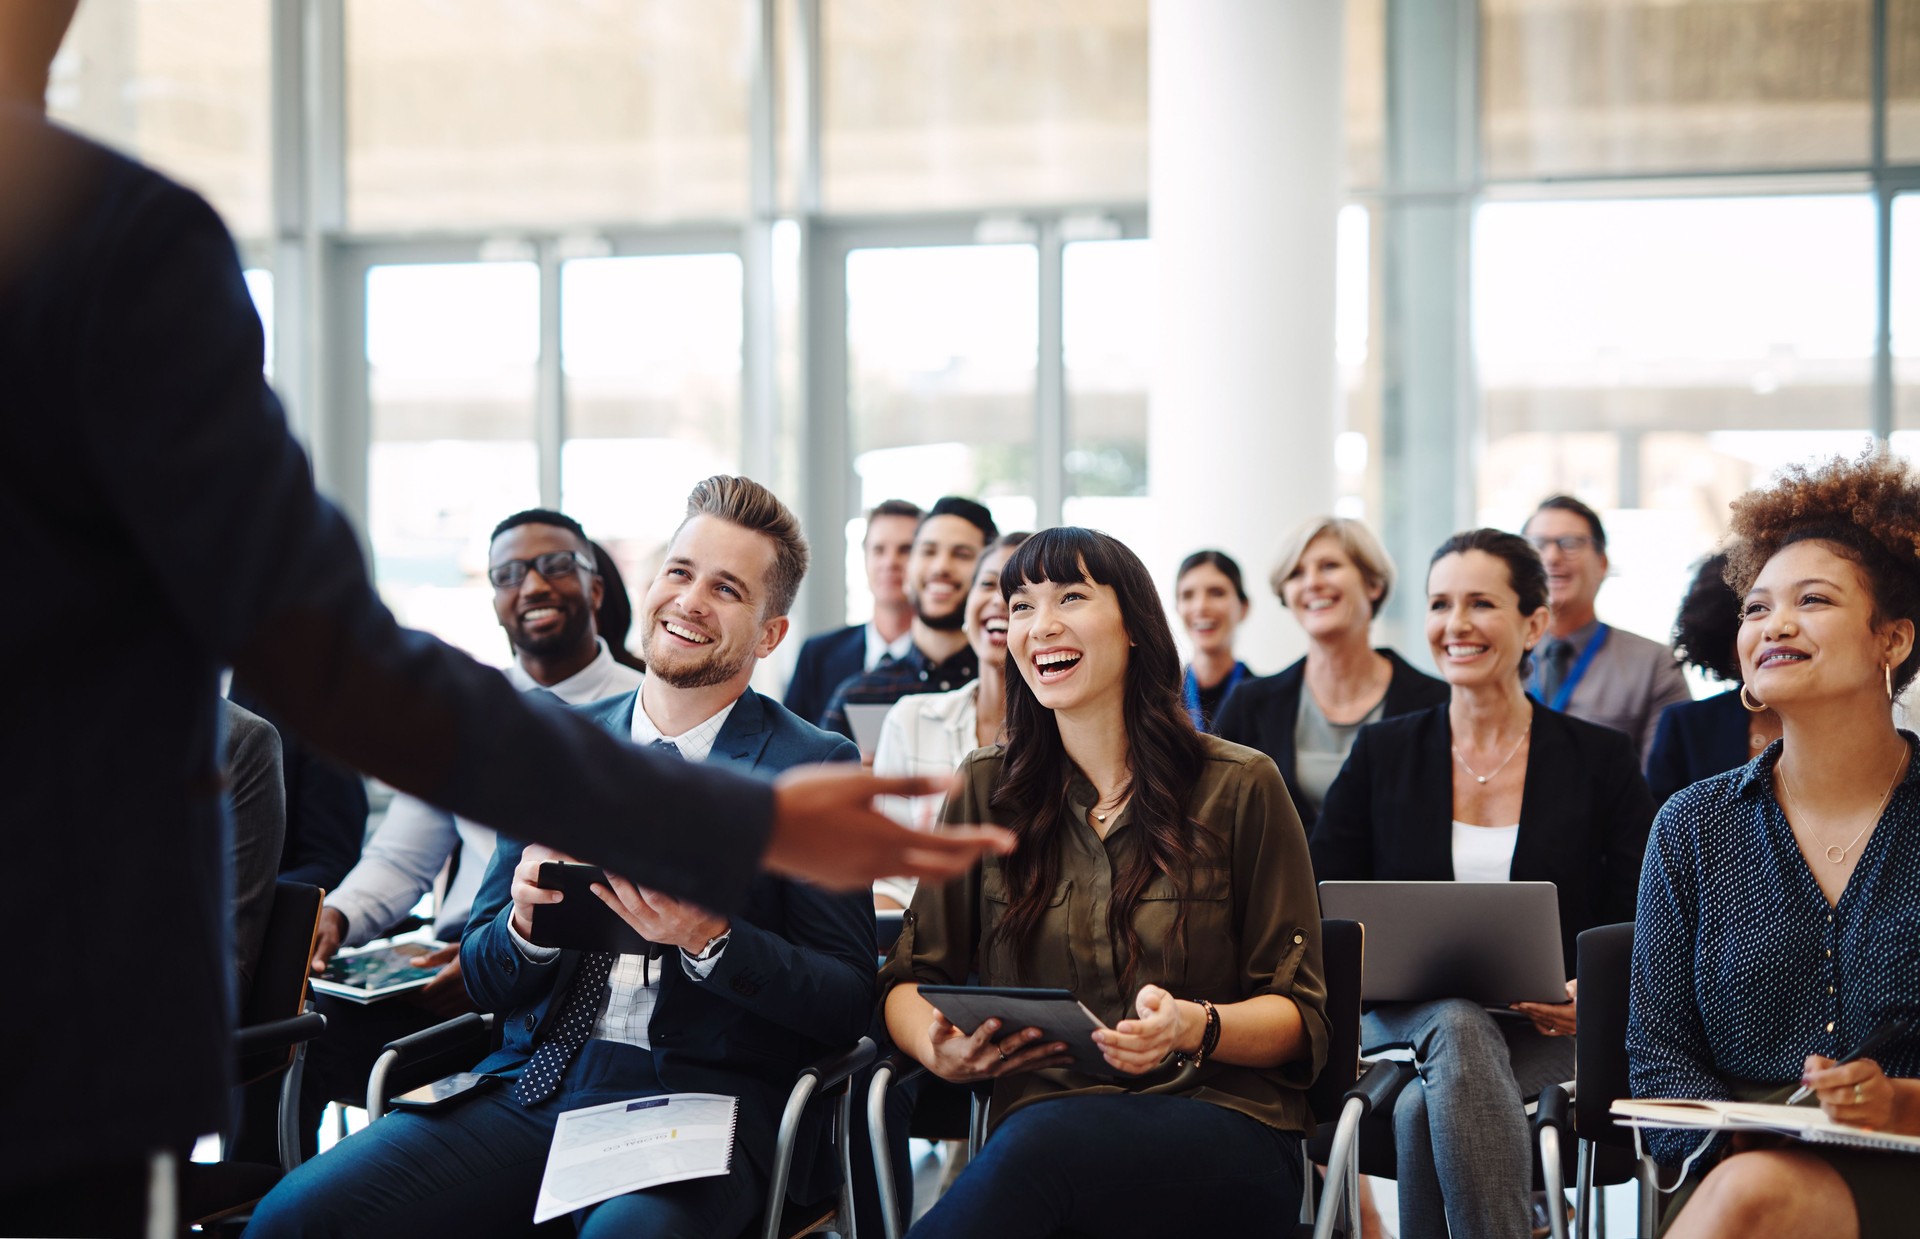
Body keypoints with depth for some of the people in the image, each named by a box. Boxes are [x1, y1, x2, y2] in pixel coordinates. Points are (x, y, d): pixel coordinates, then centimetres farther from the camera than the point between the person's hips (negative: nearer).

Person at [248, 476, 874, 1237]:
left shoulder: (813, 767, 3)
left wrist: (706, 939, -18)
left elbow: (849, 1005, -2)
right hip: (535, 1084, 4)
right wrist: (526, 924, -7)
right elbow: (484, 981, 17)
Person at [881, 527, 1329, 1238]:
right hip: (1038, 1119, 2)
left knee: (1043, 1141, -38)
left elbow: (1301, 1017, 5)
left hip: (1221, 1120, -2)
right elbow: (910, 979, 14)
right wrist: (937, 1048, -11)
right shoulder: (987, 790, 14)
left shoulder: (1240, 787, 7)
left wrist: (1195, 1027, -17)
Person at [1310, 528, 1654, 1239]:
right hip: (1405, 1015, 2)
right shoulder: (1383, 754, 11)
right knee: (1458, 1023, -37)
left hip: (1546, 1031, -1)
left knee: (1423, 1108, -35)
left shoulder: (1601, 761, 7)